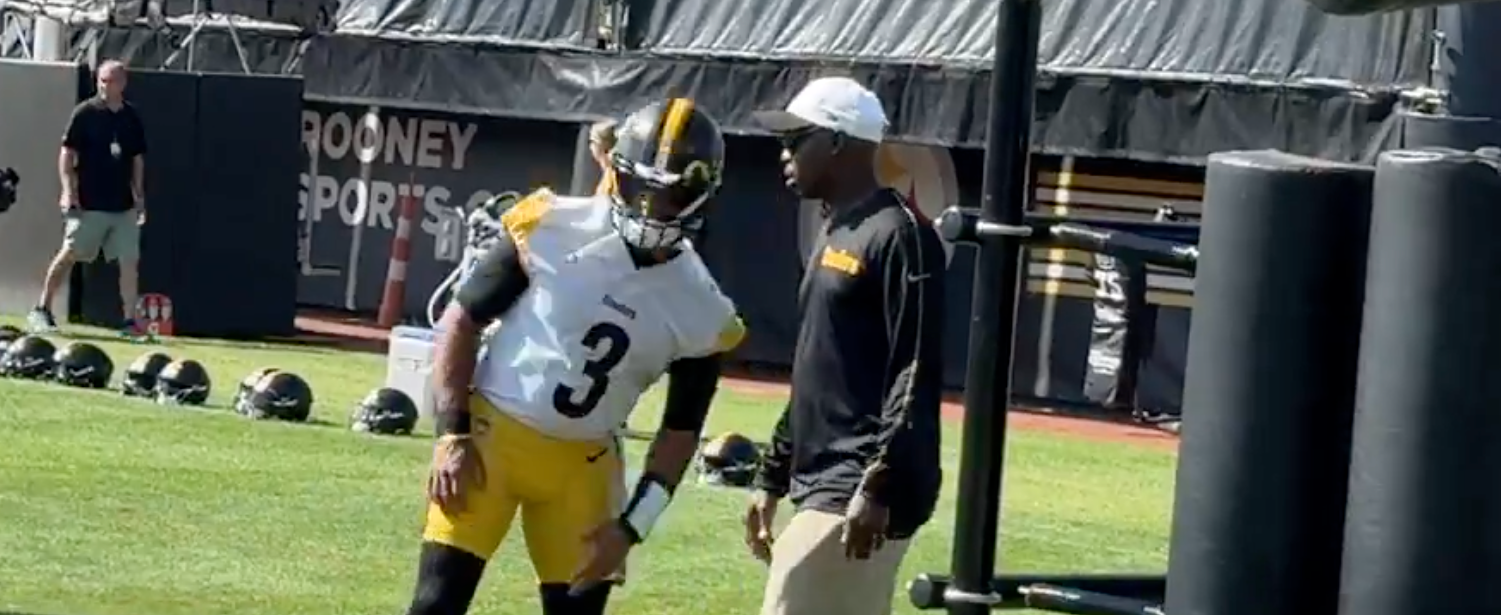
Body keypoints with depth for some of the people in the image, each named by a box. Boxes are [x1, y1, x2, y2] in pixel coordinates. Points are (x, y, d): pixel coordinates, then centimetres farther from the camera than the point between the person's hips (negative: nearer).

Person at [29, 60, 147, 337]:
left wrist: (139, 197, 13)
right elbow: (67, 152, -4)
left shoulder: (132, 117, 8)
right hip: (89, 204, -4)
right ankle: (42, 309, 8)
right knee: (69, 255, -2)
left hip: (123, 207, 4)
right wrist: (68, 190, -13)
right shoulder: (85, 113, -4)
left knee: (129, 261, 0)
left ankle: (129, 321, 4)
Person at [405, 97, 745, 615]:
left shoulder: (698, 311, -6)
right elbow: (461, 322, -4)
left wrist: (631, 525, -4)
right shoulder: (552, 230, -13)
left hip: (583, 462, 3)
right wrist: (453, 434, -10)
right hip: (492, 431, -3)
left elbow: (680, 433, 4)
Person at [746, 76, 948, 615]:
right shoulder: (835, 236, 18)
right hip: (825, 489, 10)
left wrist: (879, 488, -24)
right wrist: (773, 479, 24)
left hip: (862, 494, -10)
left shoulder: (898, 237, -12)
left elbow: (918, 379, -18)